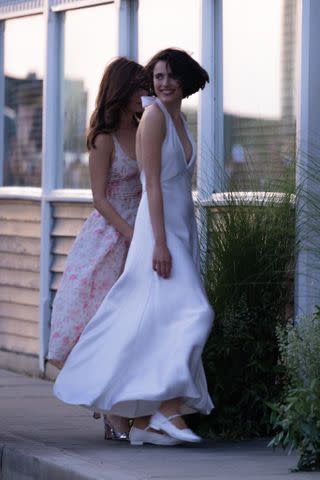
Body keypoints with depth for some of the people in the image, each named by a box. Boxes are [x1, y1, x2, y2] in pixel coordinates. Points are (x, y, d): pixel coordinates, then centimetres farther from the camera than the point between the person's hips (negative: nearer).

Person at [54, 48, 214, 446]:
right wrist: (160, 243, -21)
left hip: (182, 230, 8)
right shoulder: (154, 116, -9)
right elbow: (153, 184, -15)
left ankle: (143, 422, 7)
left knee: (158, 325, 6)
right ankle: (168, 410, -20)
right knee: (191, 312, -19)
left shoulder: (180, 120, 17)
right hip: (159, 229, -8)